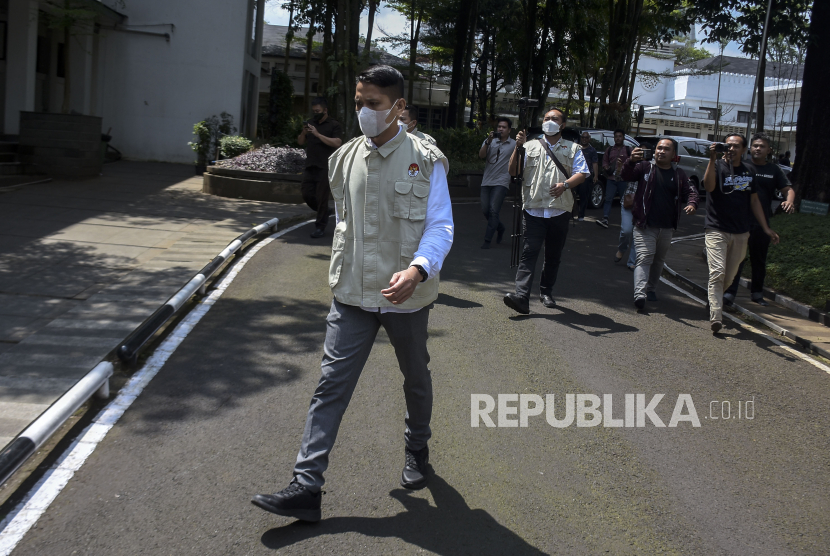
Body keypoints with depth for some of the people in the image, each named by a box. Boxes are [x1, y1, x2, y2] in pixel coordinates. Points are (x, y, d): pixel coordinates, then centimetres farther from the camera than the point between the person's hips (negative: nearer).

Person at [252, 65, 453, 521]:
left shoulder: (425, 161, -8)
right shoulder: (344, 159, 6)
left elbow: (440, 228, -12)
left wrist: (416, 269, -30)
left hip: (406, 296, -2)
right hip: (352, 295, 3)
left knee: (415, 378, 18)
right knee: (331, 384, -3)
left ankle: (417, 450, 43)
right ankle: (306, 485, -1)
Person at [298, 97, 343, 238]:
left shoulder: (334, 125, -2)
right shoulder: (311, 123, 16)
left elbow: (337, 143, -16)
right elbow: (300, 142, 19)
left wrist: (318, 134, -20)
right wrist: (303, 133, -4)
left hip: (325, 168, -6)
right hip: (310, 167, 6)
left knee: (322, 198, -4)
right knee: (307, 194, 5)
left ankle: (320, 227, 4)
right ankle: (324, 213, 28)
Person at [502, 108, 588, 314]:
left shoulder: (573, 149, 13)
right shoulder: (531, 146, 14)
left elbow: (582, 173, 1)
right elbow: (513, 172, 7)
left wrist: (565, 184, -17)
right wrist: (518, 147, -6)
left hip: (559, 211, 1)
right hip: (533, 210, -1)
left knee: (553, 255, 11)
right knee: (529, 253, -12)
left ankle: (546, 292, 27)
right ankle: (521, 296, -21)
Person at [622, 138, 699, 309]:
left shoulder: (679, 174, 8)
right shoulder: (645, 167, -1)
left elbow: (691, 190, 12)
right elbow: (626, 176, -15)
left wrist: (692, 204, -11)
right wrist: (631, 161, -37)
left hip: (667, 228, 4)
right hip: (645, 226, -4)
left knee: (659, 260, 15)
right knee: (644, 258, -15)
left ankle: (651, 288, 31)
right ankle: (640, 293, -24)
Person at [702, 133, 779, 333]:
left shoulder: (748, 171, 12)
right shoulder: (718, 166, -4)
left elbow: (754, 200, 19)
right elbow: (708, 186, -24)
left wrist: (766, 229, 18)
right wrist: (712, 159, -30)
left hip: (740, 233, 5)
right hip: (717, 230, -5)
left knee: (729, 276, 9)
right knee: (717, 273, -16)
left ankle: (714, 300, 34)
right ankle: (715, 317, -20)